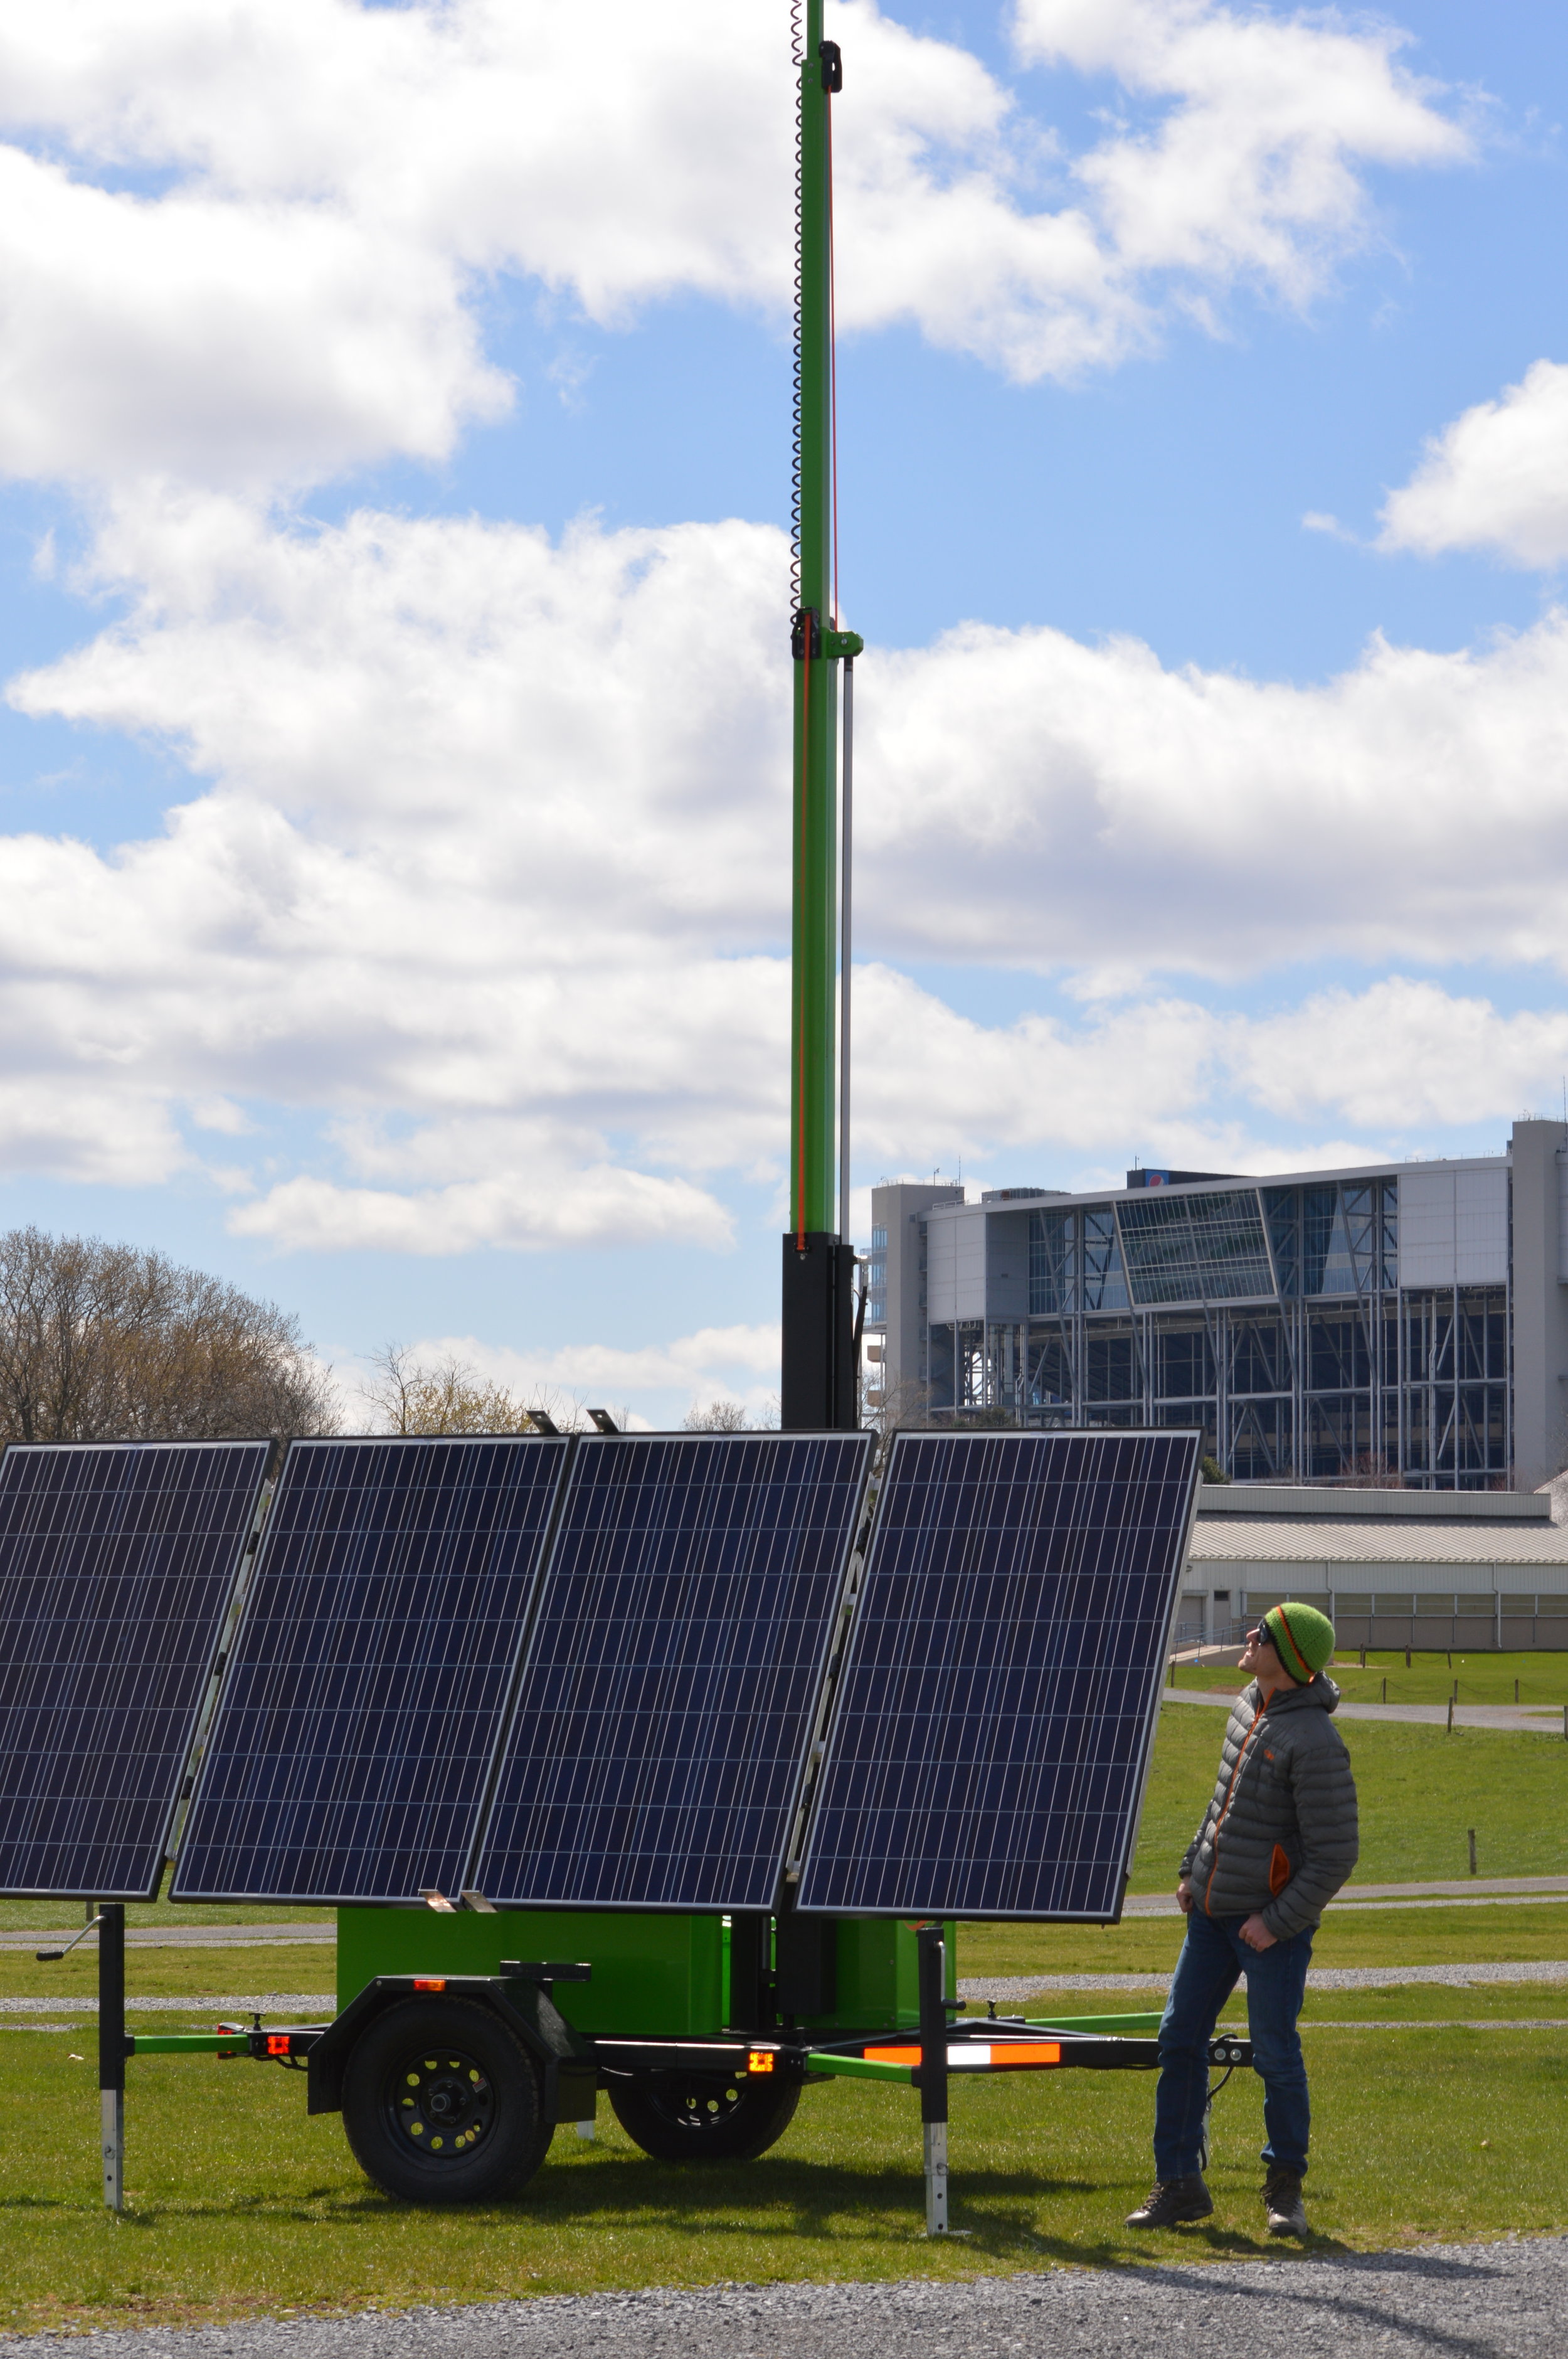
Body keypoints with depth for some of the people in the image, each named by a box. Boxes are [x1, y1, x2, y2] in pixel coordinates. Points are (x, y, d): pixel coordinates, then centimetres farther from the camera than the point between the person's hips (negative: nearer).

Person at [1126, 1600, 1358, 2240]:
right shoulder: (1247, 1709, 5)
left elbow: (1335, 1856, -19)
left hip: (1274, 1922, -8)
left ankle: (1286, 2188, 17)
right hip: (1213, 1910, 8)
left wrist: (1277, 1922, -18)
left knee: (1276, 2056, -1)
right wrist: (1192, 1869, 19)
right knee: (1179, 2040, 6)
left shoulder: (1315, 1742, -21)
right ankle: (1179, 2186, 13)